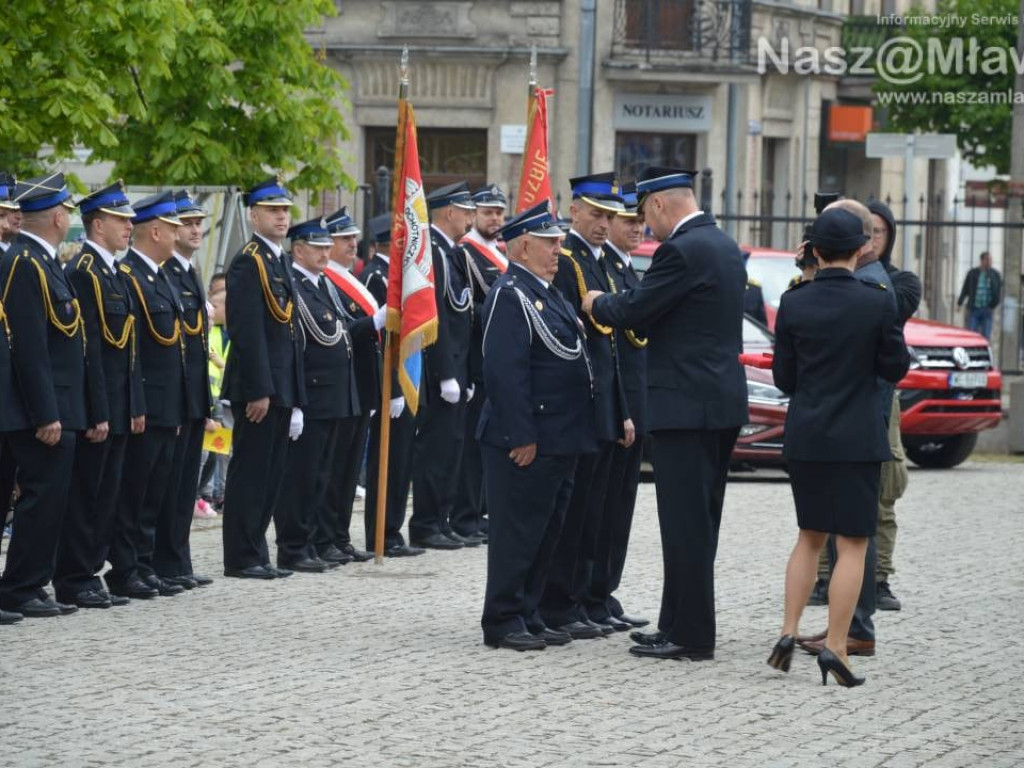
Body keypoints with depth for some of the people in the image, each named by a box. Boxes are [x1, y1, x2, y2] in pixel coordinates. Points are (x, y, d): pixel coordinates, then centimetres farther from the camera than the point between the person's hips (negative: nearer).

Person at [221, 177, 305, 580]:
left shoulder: (279, 261, 16)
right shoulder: (249, 263, -12)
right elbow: (247, 331, -19)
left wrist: (294, 395, 17)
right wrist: (258, 391, -22)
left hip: (280, 388, 9)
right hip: (257, 388, -9)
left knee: (271, 473, 11)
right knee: (250, 472, -4)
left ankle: (256, 554, 16)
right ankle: (242, 559, 0)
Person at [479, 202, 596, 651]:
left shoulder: (547, 293, 17)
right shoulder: (510, 295, -14)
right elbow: (505, 371, -21)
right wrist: (522, 437, -24)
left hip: (558, 440, 10)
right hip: (527, 441, -10)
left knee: (546, 532, 13)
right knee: (518, 531, -4)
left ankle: (528, 616, 20)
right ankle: (503, 622, 2)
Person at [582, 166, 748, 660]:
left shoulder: (681, 250, -16)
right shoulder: (724, 245, 14)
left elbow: (633, 310, -15)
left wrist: (597, 304, 5)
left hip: (686, 404, -10)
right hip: (723, 401, 10)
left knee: (685, 522, -6)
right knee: (698, 521, 14)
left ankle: (690, 636, -4)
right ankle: (681, 626, 20)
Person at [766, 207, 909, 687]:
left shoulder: (794, 304, -3)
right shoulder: (877, 303, -11)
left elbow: (783, 377, 3)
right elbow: (896, 368, -2)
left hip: (804, 436, 4)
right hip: (857, 439, -3)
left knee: (809, 537, 18)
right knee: (852, 544, 1)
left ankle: (788, 633, 10)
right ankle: (835, 648, -5)